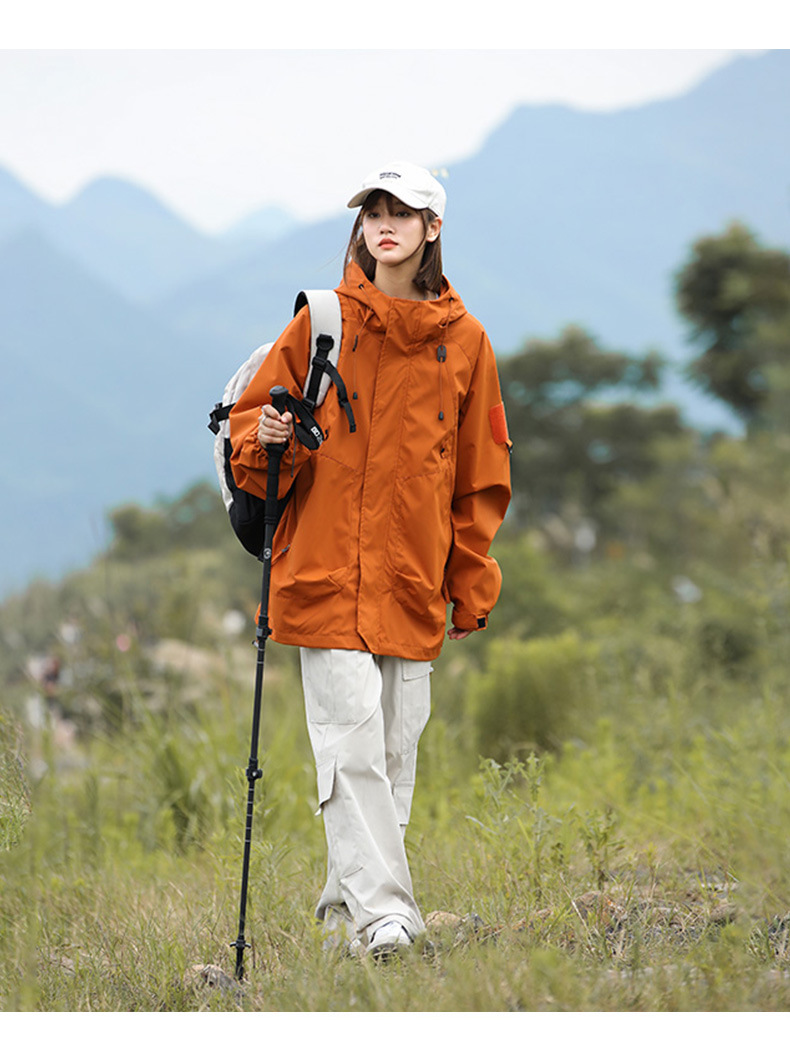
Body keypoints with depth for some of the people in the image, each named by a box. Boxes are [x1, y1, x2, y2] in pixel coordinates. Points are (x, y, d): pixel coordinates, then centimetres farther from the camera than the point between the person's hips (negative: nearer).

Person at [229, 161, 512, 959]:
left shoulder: (464, 341, 8)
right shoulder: (322, 323, 4)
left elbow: (480, 478, 12)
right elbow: (253, 420, 9)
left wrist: (472, 587, 10)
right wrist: (266, 441, -15)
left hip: (414, 582, 3)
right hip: (325, 573, -3)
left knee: (396, 746, 5)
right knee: (351, 737, -11)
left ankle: (346, 905, 16)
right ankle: (380, 909, -13)